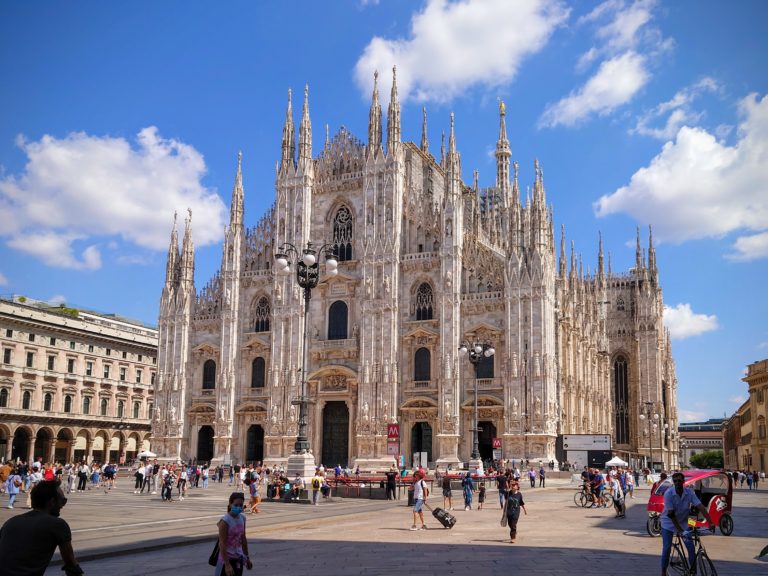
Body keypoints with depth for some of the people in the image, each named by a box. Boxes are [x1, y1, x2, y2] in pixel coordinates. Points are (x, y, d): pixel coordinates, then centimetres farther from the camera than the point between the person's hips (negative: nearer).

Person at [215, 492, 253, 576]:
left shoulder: (242, 518, 3)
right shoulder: (225, 521, -18)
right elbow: (222, 544, -20)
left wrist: (247, 558, 17)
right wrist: (227, 564, -24)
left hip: (238, 558, 7)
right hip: (227, 558, -7)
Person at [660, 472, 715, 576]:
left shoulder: (689, 492, -15)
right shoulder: (668, 494, -23)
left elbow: (700, 507, -20)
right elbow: (670, 514, -25)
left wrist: (710, 522, -31)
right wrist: (680, 530, -29)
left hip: (683, 523, 3)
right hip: (668, 524, -3)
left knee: (691, 548, -6)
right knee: (667, 549, -5)